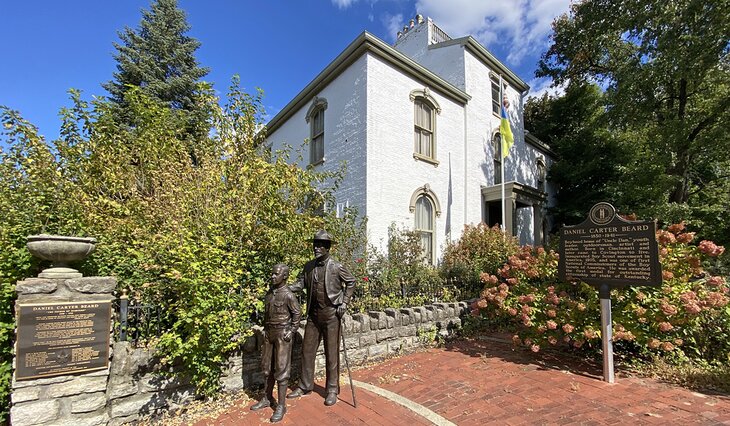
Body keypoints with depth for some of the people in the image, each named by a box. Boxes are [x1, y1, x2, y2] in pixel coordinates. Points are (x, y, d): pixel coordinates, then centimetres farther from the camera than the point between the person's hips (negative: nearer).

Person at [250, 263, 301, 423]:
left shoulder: (288, 295, -15)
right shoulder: (269, 292, 4)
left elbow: (297, 314, -9)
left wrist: (291, 332, -10)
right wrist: (265, 329, 12)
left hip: (282, 334, -7)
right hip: (269, 333, 7)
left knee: (281, 370, 1)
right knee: (267, 367, 16)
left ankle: (281, 406, 12)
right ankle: (267, 399, 33)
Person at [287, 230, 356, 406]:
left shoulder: (336, 266, -10)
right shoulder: (308, 266, 2)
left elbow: (351, 282, 0)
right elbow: (301, 283, 5)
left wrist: (344, 302, -5)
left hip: (331, 314, -4)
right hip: (313, 314, 5)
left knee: (331, 354, 6)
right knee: (307, 350, 13)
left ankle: (332, 390, 21)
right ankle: (304, 386, 30)